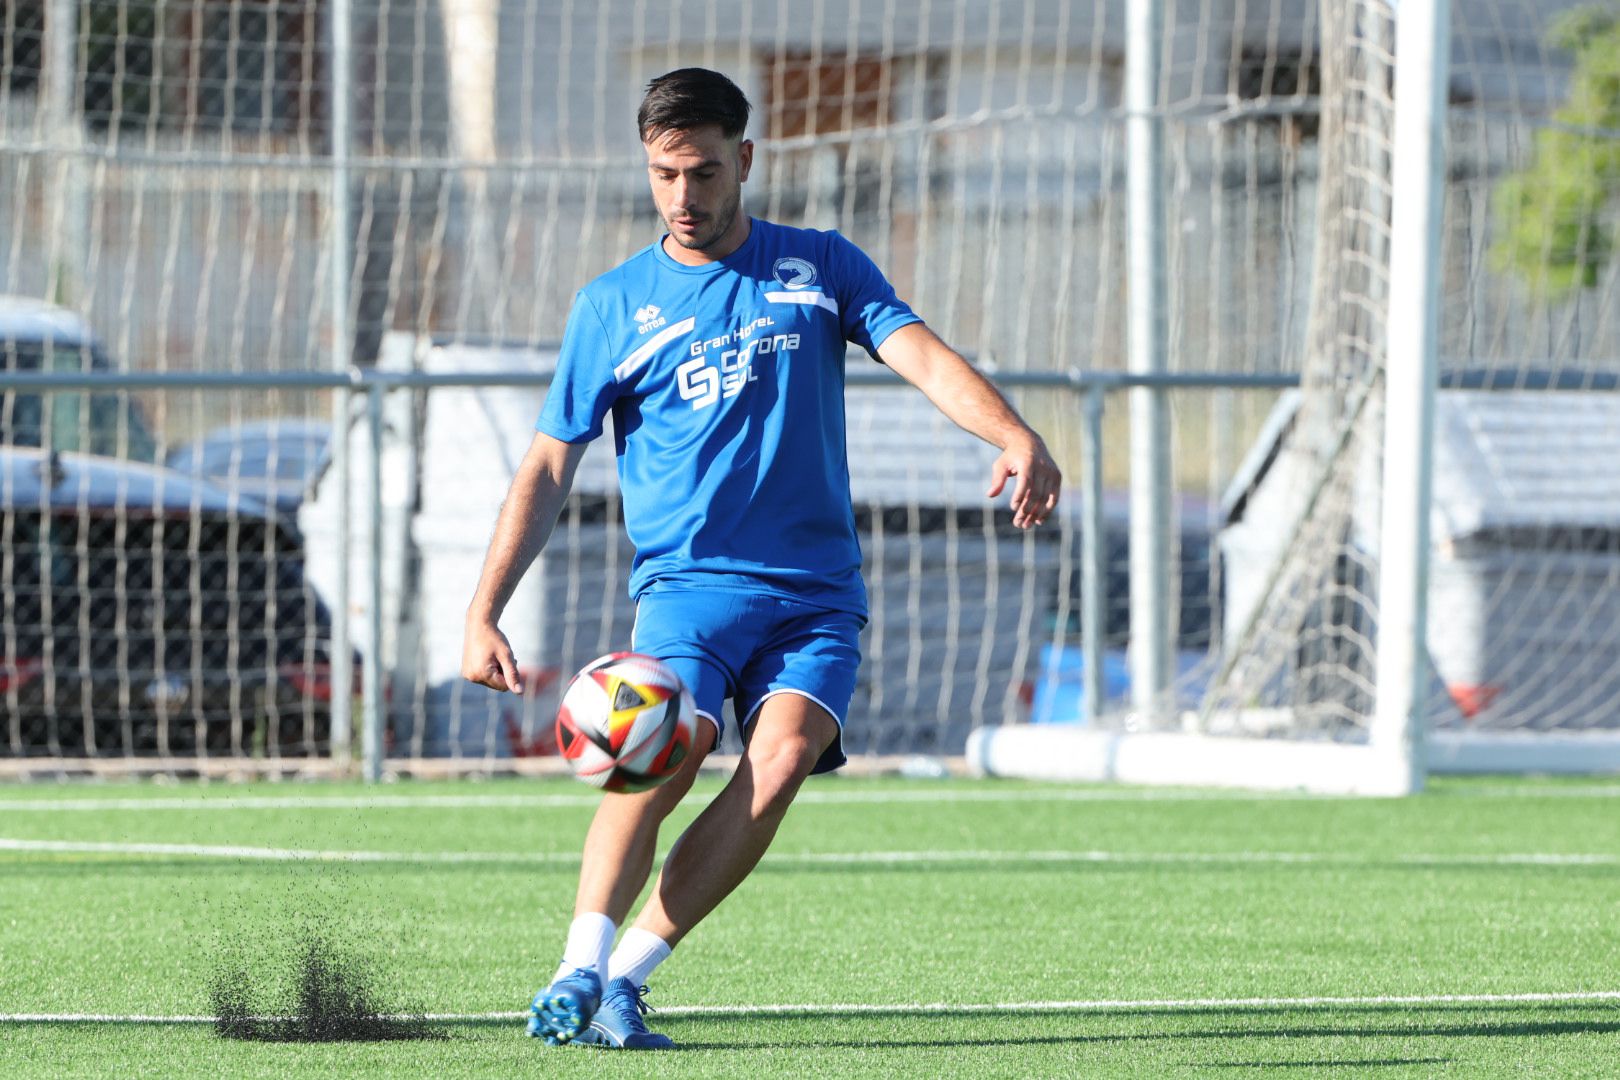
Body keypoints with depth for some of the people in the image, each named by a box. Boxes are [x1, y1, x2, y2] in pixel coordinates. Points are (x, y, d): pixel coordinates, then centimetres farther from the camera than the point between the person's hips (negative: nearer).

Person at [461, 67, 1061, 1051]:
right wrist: (483, 613, -3)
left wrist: (1017, 436, -22)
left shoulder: (822, 268, 11)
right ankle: (577, 977, -29)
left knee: (782, 758, -24)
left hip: (818, 591, 1)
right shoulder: (614, 306, 8)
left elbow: (922, 355, -2)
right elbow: (548, 468, 8)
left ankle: (626, 978, -19)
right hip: (687, 578, -1)